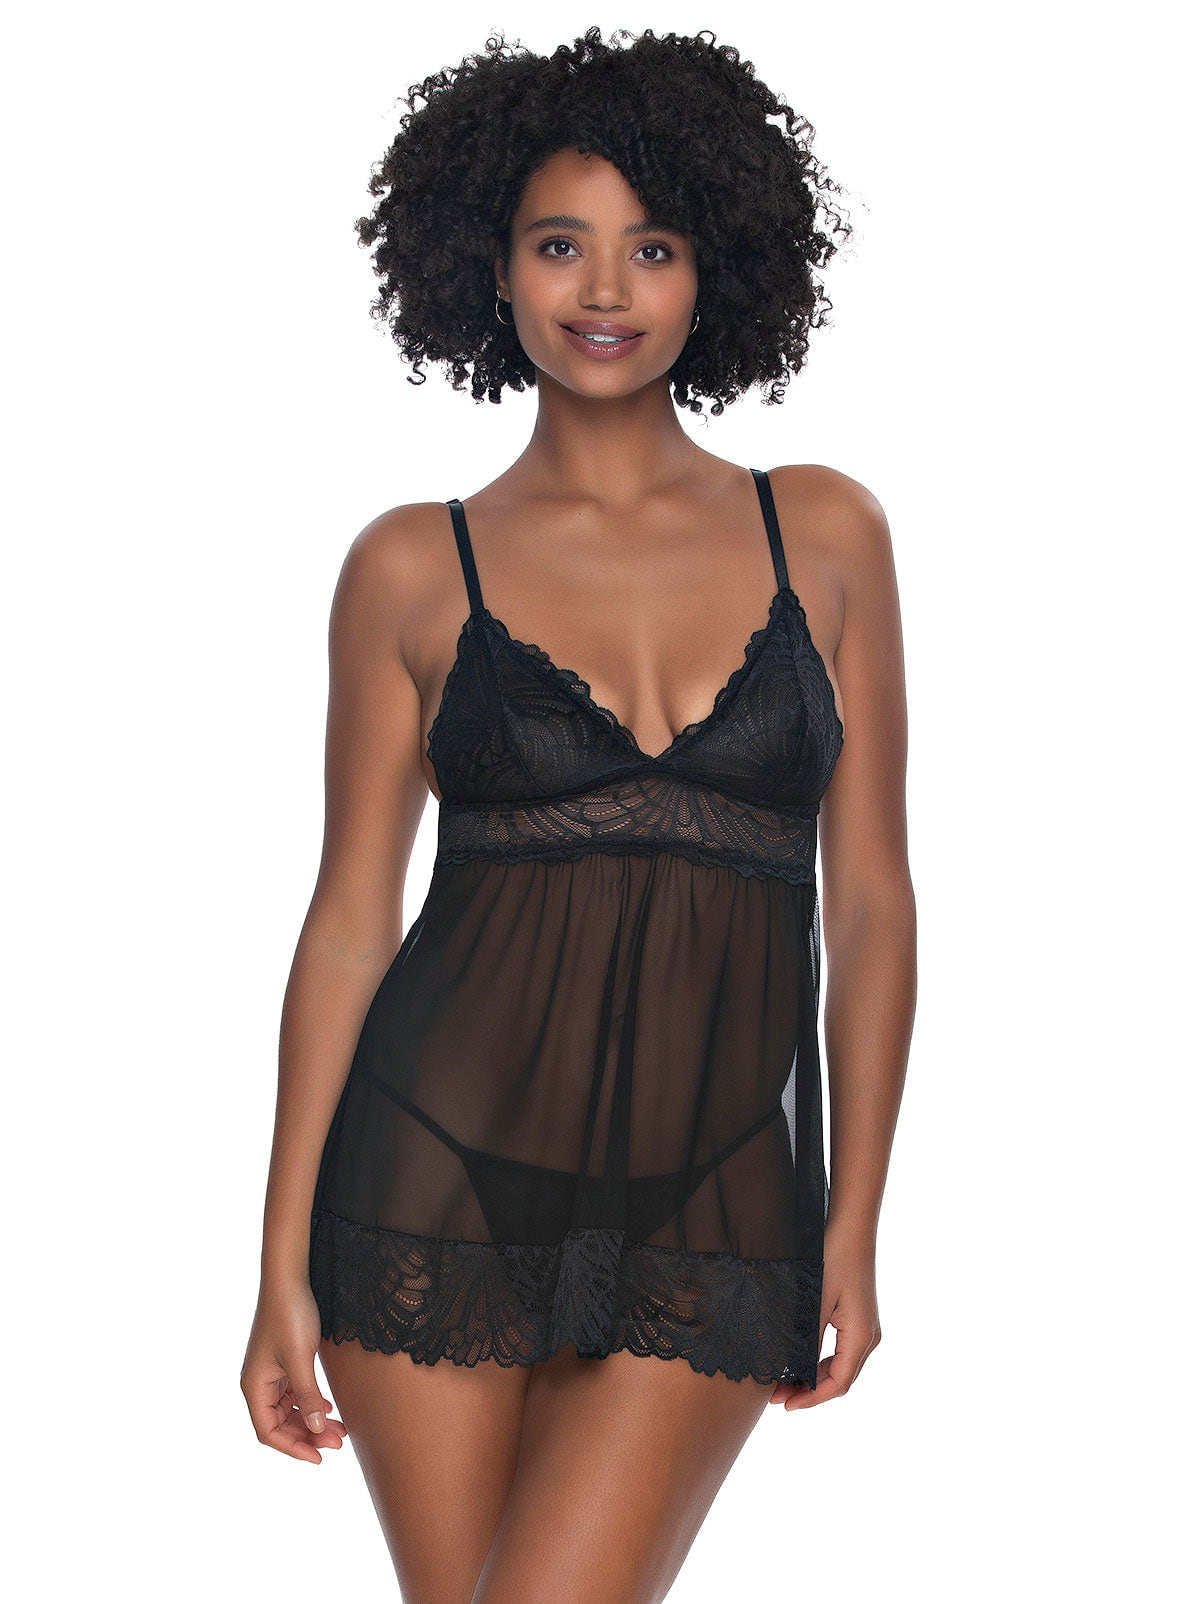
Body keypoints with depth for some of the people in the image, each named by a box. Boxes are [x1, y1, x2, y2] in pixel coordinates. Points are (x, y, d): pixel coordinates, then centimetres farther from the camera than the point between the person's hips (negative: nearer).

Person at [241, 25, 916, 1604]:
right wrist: (285, 1264, 1)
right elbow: (351, 917, 3)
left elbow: (871, 899, 6)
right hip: (448, 1166, 0)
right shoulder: (415, 568, 2)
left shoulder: (824, 534, 5)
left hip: (718, 1208, 0)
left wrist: (854, 1226, 3)